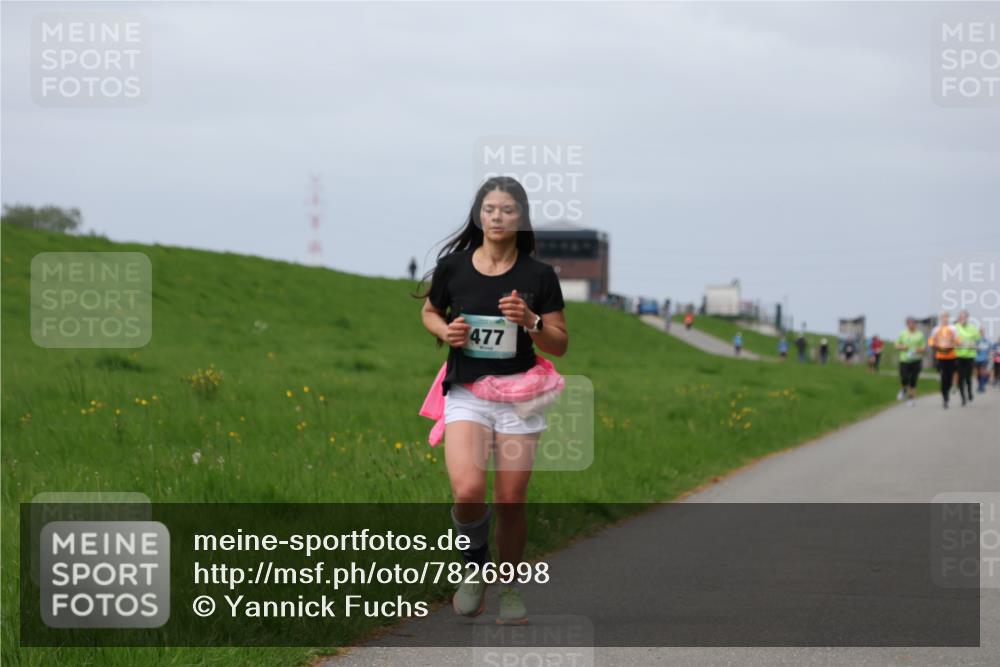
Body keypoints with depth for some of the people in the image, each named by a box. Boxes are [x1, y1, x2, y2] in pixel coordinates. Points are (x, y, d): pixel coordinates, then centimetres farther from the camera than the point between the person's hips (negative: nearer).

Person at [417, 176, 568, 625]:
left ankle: (509, 587, 25)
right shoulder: (453, 266, 0)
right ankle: (475, 566, 8)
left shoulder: (539, 275, -2)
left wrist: (530, 321, -17)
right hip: (465, 391, -1)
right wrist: (444, 331, -4)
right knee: (468, 491, -21)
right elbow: (429, 311, 18)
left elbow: (560, 345, 2)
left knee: (510, 503, 2)